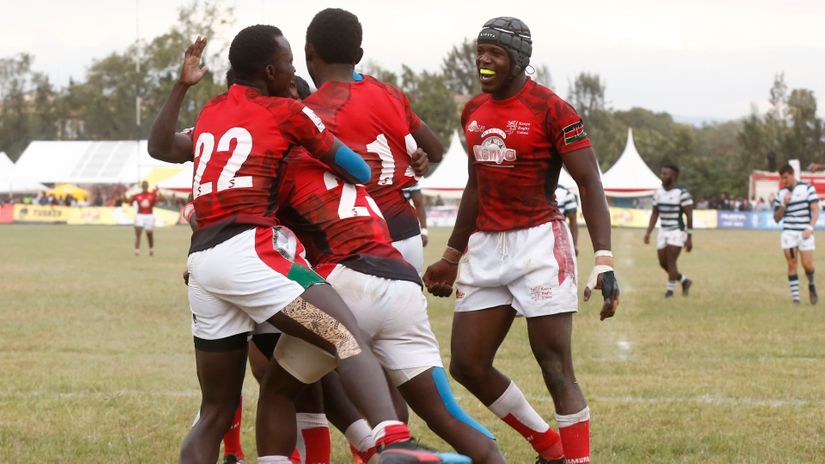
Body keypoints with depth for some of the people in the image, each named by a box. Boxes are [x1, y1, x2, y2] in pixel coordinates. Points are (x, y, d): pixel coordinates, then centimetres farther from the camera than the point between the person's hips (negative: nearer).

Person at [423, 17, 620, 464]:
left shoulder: (550, 110, -11)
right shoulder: (474, 112, 11)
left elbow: (589, 183, -12)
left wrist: (604, 261, -21)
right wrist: (452, 256, 25)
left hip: (538, 242, -7)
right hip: (486, 246, 7)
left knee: (556, 369, -6)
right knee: (468, 366, 6)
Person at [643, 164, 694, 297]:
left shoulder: (682, 193, -14)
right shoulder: (658, 193, 6)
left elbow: (689, 216, -12)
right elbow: (655, 214, 13)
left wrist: (689, 238, -14)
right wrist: (648, 232, 6)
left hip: (677, 231, -7)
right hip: (663, 231, 7)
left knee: (671, 261, -12)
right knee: (663, 263, 8)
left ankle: (670, 290, 0)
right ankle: (684, 281, 28)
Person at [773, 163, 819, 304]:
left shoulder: (807, 188, 2)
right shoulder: (781, 194, 10)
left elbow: (815, 210, -1)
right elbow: (776, 218, 12)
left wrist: (810, 227, -13)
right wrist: (784, 204, -5)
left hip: (805, 233, -2)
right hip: (789, 233, 2)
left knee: (807, 265, -8)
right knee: (791, 265, -6)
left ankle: (812, 286, 22)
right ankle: (795, 297, -3)